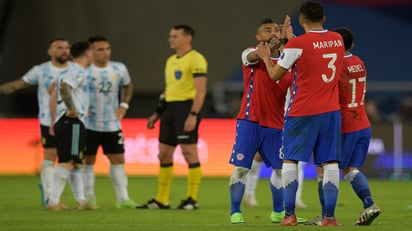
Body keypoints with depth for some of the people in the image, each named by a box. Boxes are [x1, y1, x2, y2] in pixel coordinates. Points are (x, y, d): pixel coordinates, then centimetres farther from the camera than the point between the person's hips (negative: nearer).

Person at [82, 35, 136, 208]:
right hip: (89, 124, -4)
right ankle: (89, 198, 10)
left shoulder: (119, 69, 3)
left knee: (118, 160, 3)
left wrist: (124, 105, 8)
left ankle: (123, 198, 7)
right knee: (88, 160, 1)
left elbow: (127, 86, 23)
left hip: (112, 124, 4)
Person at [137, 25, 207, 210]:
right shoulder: (171, 61, 18)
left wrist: (193, 115, -24)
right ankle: (161, 200, 14)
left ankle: (192, 199, -1)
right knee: (164, 155, 8)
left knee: (189, 153, -7)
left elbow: (201, 90, -16)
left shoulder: (196, 59, -10)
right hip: (170, 109, 9)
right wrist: (157, 114, 21)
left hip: (186, 108, -9)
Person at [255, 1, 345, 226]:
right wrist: (289, 38, 28)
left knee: (290, 160, 7)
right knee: (330, 163, 3)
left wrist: (266, 57, 18)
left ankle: (289, 214, 2)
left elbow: (275, 74, -1)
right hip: (331, 111, 4)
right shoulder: (337, 39, 5)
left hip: (302, 113, -4)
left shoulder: (296, 44, -11)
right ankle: (329, 216, -2)